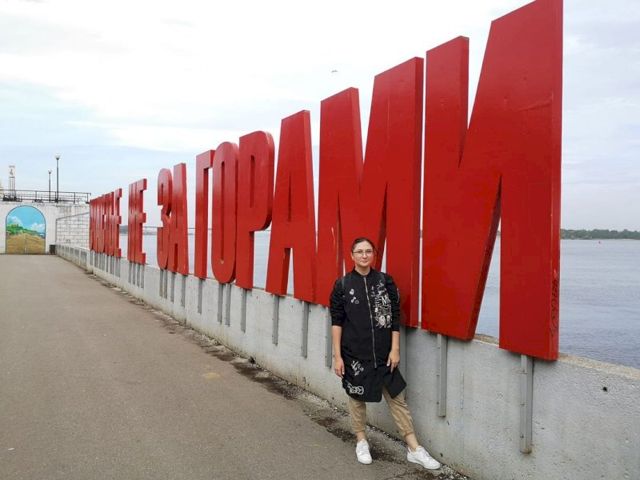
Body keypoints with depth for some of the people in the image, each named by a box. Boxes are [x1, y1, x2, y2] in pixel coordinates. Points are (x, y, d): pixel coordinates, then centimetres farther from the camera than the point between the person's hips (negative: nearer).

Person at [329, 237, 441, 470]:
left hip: (383, 352, 1)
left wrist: (395, 349, -2)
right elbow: (336, 322, -3)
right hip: (354, 353, -1)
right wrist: (337, 356, -6)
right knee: (357, 397, 12)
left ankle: (414, 449, 15)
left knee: (396, 397, 6)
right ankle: (361, 442, 32)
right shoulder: (342, 284, -4)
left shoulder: (385, 281, -1)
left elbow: (395, 317, 2)